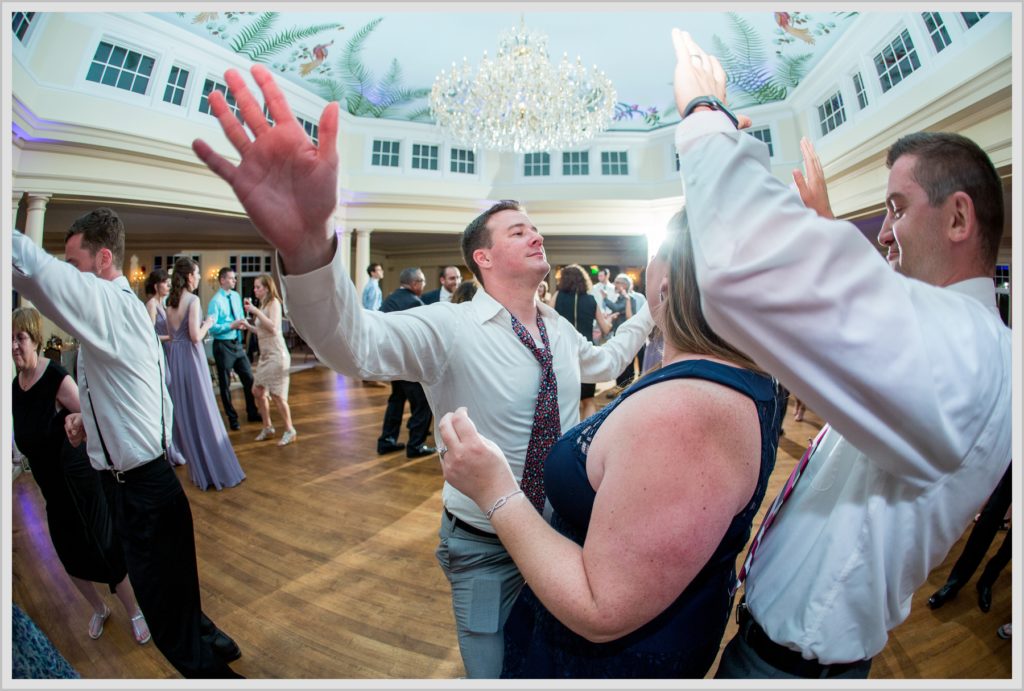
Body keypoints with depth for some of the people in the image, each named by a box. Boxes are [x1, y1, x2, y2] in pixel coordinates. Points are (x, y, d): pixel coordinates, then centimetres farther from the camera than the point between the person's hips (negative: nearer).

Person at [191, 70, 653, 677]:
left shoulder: (559, 329, -1)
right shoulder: (450, 327, -24)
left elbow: (604, 362, 20)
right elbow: (355, 343, -43)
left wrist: (650, 313, 16)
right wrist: (306, 242, -62)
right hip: (488, 550, -5)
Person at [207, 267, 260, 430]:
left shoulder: (236, 296, 7)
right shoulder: (215, 301, -15)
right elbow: (211, 327, -18)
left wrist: (243, 323, -7)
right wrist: (232, 325, -24)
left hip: (237, 344, 6)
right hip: (223, 346, -6)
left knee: (249, 379, 10)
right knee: (225, 384, 9)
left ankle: (252, 413, 26)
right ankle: (232, 418, 22)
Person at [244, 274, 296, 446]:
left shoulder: (274, 303, -8)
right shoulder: (263, 305, 15)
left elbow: (273, 327, -21)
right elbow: (262, 331, 14)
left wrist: (256, 311, -19)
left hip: (276, 354, -9)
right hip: (265, 354, 9)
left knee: (276, 394, -6)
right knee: (257, 390, 10)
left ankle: (289, 431, 7)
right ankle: (267, 427, 24)